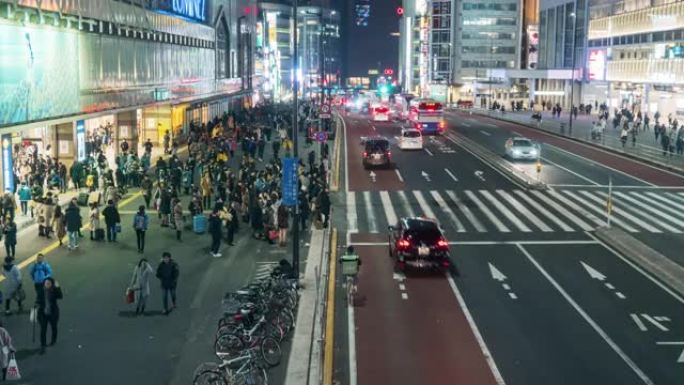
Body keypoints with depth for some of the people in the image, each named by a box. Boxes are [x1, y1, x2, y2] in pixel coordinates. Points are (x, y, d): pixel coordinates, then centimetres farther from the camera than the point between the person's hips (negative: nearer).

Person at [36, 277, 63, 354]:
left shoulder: (54, 291, -13)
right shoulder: (41, 291, -5)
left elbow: (60, 296, -32)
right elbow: (38, 299, 9)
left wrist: (57, 288, -41)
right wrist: (37, 304, -10)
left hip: (53, 313, -1)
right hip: (43, 313, 1)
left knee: (53, 327, 20)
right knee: (43, 329, -5)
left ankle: (53, 340, 46)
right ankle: (42, 346, -1)